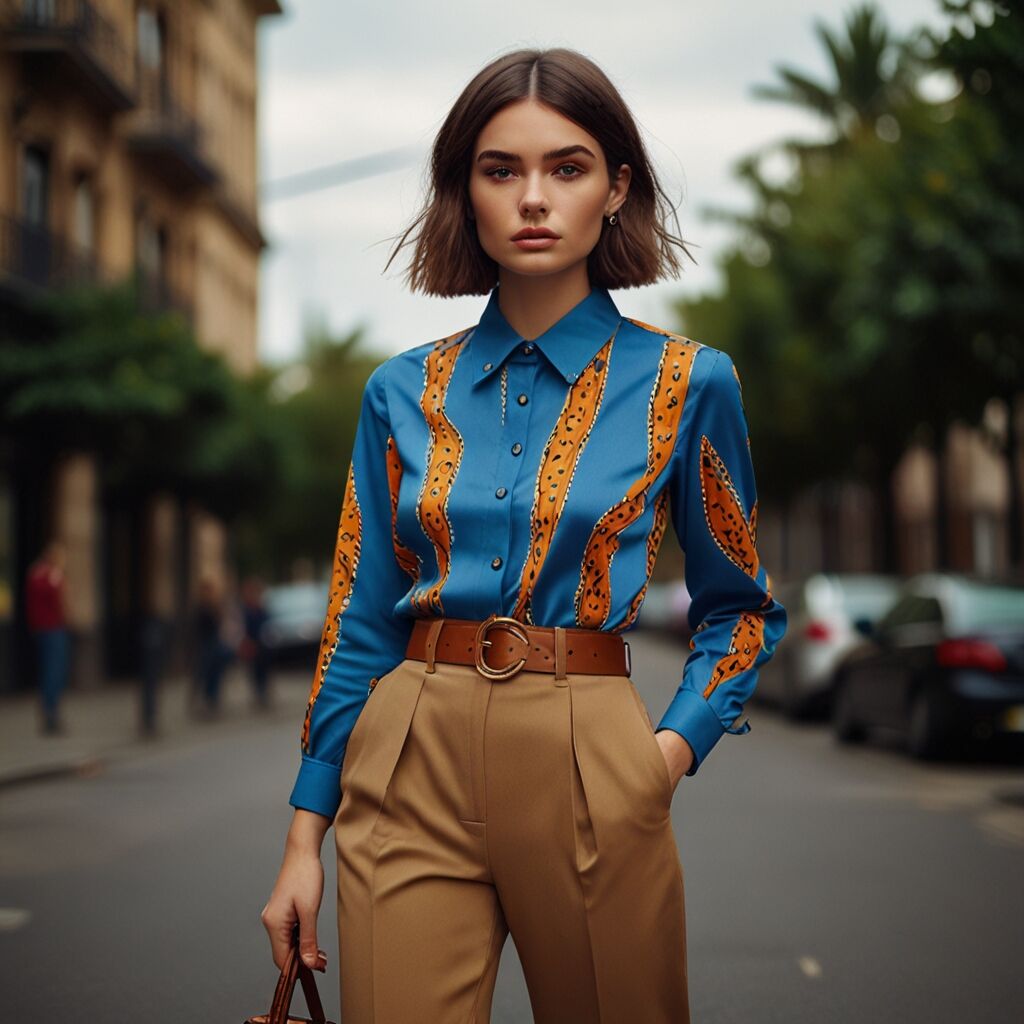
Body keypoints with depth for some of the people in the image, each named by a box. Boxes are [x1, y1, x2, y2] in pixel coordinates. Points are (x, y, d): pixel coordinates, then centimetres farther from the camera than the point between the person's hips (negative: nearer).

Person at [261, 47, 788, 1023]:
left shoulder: (685, 384, 0)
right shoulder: (403, 392, 6)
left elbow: (738, 606, 9)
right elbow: (359, 621, 8)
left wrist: (678, 741, -8)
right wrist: (305, 836, 6)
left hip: (589, 765, -1)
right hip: (411, 762, 1)